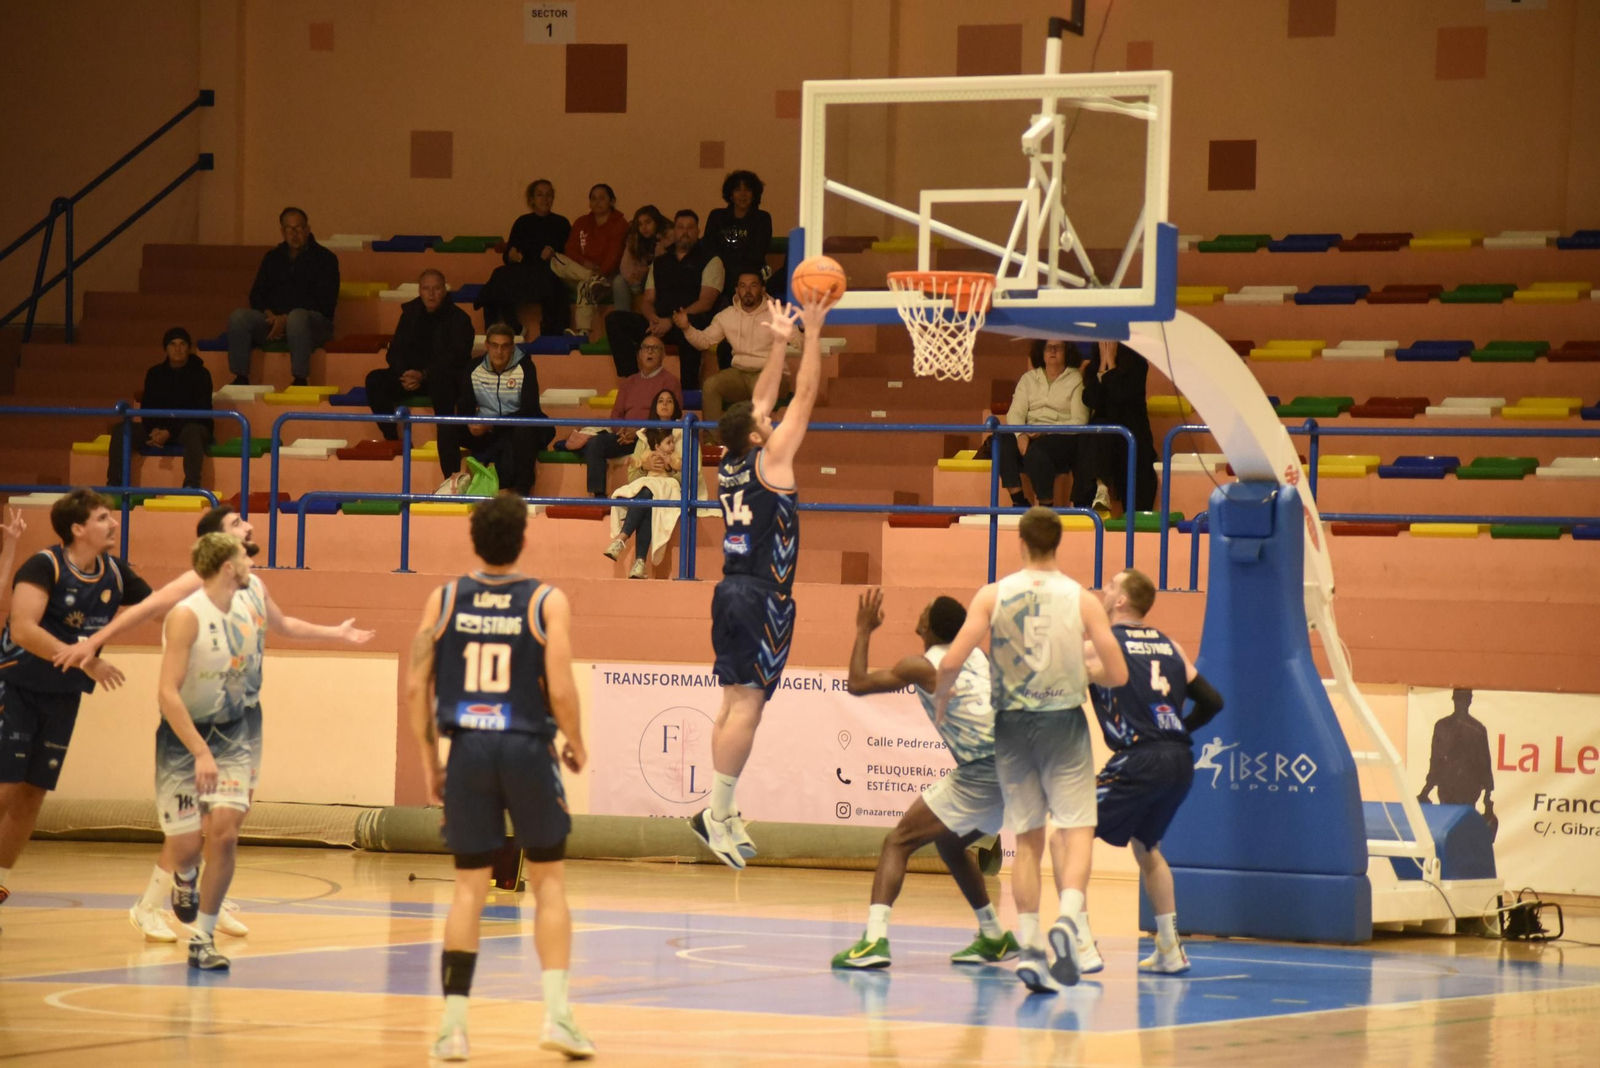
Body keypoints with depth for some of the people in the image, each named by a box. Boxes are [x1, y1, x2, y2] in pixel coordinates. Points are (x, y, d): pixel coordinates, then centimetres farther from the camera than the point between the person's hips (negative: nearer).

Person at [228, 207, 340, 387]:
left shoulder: (325, 258, 2)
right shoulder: (272, 258, 18)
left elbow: (324, 302, -8)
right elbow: (257, 295, 14)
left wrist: (286, 318, -18)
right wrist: (269, 315, -10)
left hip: (315, 320, -5)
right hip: (273, 318, 5)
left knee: (297, 317, -41)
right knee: (238, 317, -22)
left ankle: (300, 380, -41)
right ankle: (240, 378, -25)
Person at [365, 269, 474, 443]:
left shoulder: (458, 318, -5)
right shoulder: (410, 312, 10)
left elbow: (457, 358, -14)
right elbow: (395, 351, 8)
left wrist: (423, 375, -27)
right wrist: (404, 374, -15)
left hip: (446, 378, -5)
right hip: (411, 375, 5)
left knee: (439, 379, -41)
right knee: (375, 380, -20)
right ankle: (392, 440, -17)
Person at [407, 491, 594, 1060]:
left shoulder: (444, 600, 3)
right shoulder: (547, 602, -4)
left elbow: (416, 685, 1)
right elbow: (560, 689, -11)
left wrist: (430, 761, 10)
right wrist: (576, 745, 7)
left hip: (468, 751, 2)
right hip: (528, 749, -2)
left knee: (469, 886, 9)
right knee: (548, 880, 11)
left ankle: (454, 1023, 3)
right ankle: (556, 1013, 2)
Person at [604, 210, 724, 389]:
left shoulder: (710, 260, 7)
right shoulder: (659, 263, 23)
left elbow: (706, 302, -6)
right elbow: (647, 301, 17)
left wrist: (671, 321, -18)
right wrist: (653, 318, -9)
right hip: (657, 323, 5)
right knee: (614, 320, -17)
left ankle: (688, 390, -34)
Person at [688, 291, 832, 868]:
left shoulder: (730, 464, 8)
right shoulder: (770, 461, -10)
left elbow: (762, 399, 20)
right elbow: (805, 396, -8)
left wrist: (780, 342, 22)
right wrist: (812, 333, -4)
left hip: (731, 592, 8)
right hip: (763, 598, -8)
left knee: (734, 702, 11)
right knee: (747, 704, -9)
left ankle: (723, 810, 11)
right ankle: (716, 812, -12)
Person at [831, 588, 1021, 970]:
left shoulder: (922, 666, -3)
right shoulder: (976, 656, 16)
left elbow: (857, 684, 3)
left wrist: (864, 631, 13)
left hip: (979, 773, -8)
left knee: (899, 842, -3)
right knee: (950, 843, 29)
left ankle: (875, 938, -19)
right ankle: (994, 938, 35)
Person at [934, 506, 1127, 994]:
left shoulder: (992, 596, -3)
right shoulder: (1082, 600, -4)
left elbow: (950, 664, -10)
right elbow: (1118, 674, -4)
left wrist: (941, 696, 11)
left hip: (1012, 723, 2)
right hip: (1064, 722, -2)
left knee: (1027, 839, 10)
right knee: (1077, 830, 1)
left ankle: (1029, 947, 5)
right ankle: (1067, 918, -24)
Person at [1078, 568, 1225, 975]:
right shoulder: (1169, 646, 17)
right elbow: (1211, 701, 16)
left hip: (1138, 760, -7)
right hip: (1180, 761, 7)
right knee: (1146, 846, 29)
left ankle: (1082, 946, -10)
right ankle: (1170, 951, 30)